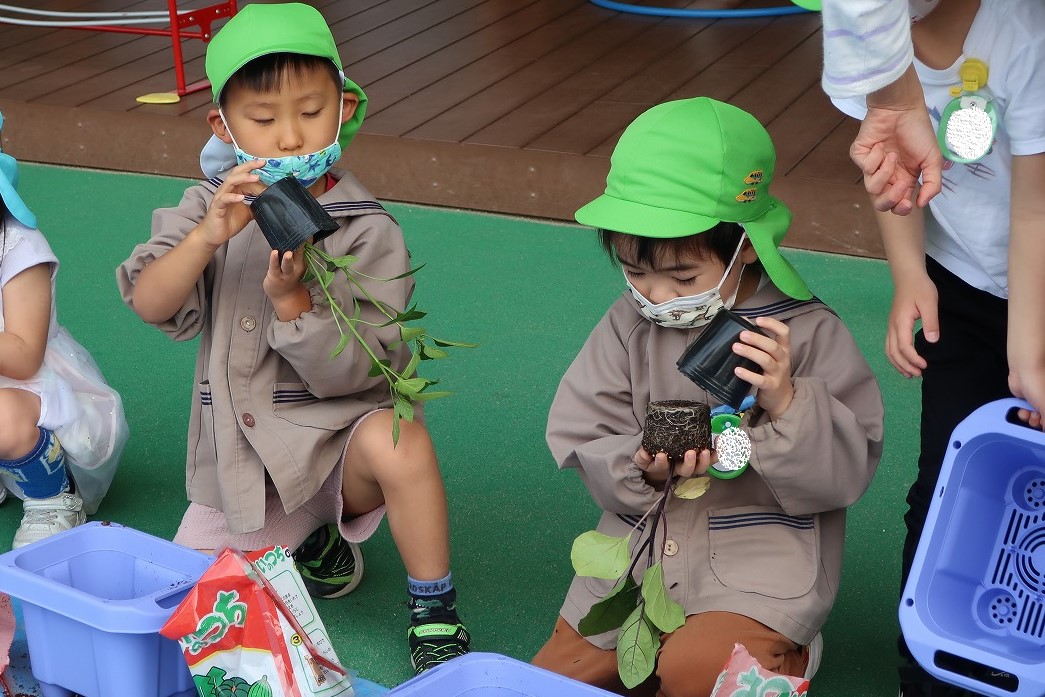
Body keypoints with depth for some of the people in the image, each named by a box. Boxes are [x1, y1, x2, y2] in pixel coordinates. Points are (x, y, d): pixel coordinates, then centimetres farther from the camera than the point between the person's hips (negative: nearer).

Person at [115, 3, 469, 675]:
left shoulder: (368, 232, -14)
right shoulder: (211, 205, -1)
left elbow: (355, 373, -19)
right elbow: (150, 305, -14)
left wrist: (291, 298, -33)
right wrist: (209, 236, -30)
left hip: (334, 440, -4)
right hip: (239, 457, 4)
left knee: (397, 439, -37)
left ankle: (435, 612, -17)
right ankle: (308, 540, 27)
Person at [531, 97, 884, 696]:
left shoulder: (808, 333, -11)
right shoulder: (628, 325, -1)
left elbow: (848, 470, -12)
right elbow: (579, 439, 0)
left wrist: (786, 403, -29)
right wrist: (642, 467, -19)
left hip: (763, 561, -5)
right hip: (639, 556, 5)